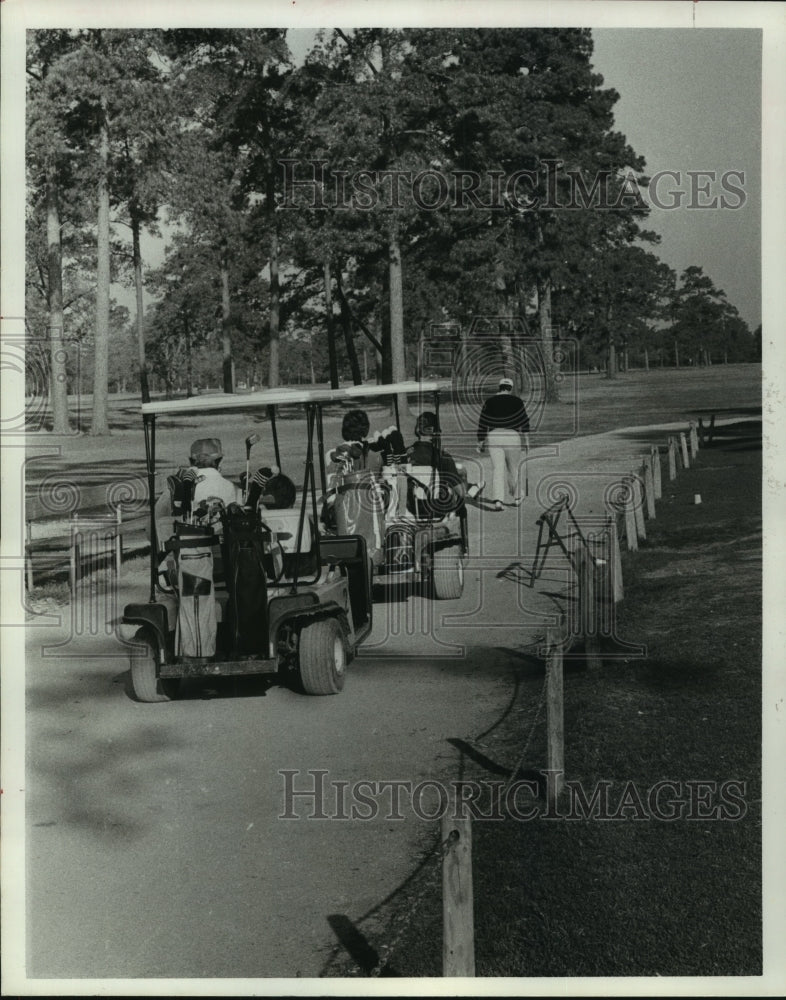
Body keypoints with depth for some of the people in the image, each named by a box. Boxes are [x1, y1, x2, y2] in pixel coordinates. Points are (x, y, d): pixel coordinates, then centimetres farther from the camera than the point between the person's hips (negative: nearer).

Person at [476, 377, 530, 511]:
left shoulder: (489, 401, 7)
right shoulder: (517, 401, 4)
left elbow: (482, 424, 5)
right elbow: (524, 422, 2)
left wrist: (480, 443, 10)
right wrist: (527, 440, 8)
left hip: (493, 436, 0)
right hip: (512, 436, 0)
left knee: (497, 469, -3)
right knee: (513, 469, 16)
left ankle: (498, 500, -17)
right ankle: (516, 497, 28)